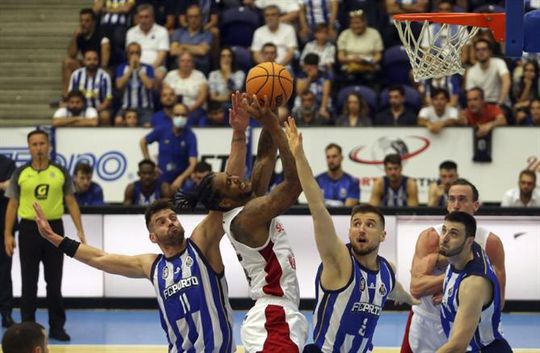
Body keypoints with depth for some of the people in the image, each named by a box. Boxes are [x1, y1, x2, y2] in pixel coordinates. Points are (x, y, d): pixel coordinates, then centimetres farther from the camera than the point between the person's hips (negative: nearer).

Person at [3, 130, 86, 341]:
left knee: (54, 282, 6)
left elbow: (71, 202, 5)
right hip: (29, 229, 0)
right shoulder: (20, 174, 2)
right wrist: (8, 234, -3)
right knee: (29, 282, 4)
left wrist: (80, 230, -3)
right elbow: (12, 205, 4)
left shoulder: (60, 173, 3)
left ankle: (57, 327, 12)